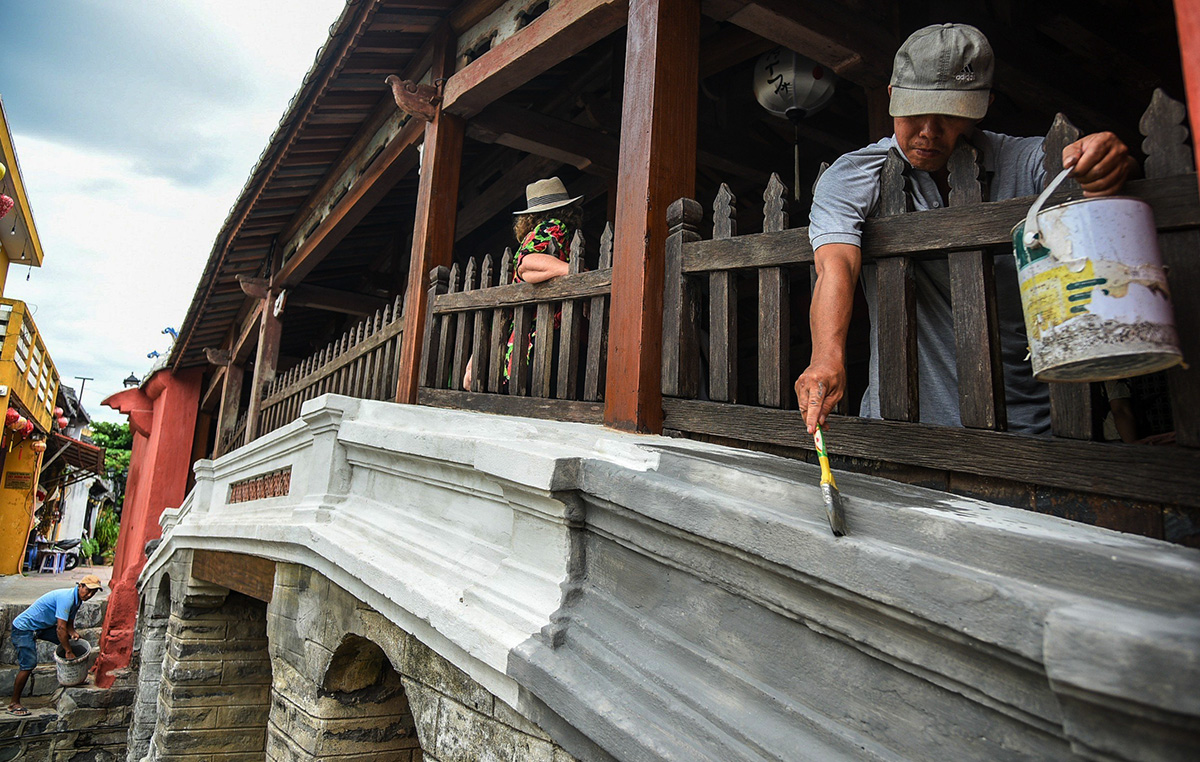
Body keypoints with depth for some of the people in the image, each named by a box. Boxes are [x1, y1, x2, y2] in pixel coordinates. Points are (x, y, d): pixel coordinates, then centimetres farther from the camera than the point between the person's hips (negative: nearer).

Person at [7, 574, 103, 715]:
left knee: (69, 639, 5)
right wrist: (69, 651, -25)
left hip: (42, 626, 9)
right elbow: (60, 628, -31)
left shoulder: (77, 600, 0)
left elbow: (68, 624, 10)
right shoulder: (66, 598, -30)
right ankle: (14, 704, -2)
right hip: (24, 628, -9)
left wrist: (72, 633, -13)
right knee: (29, 664, -14)